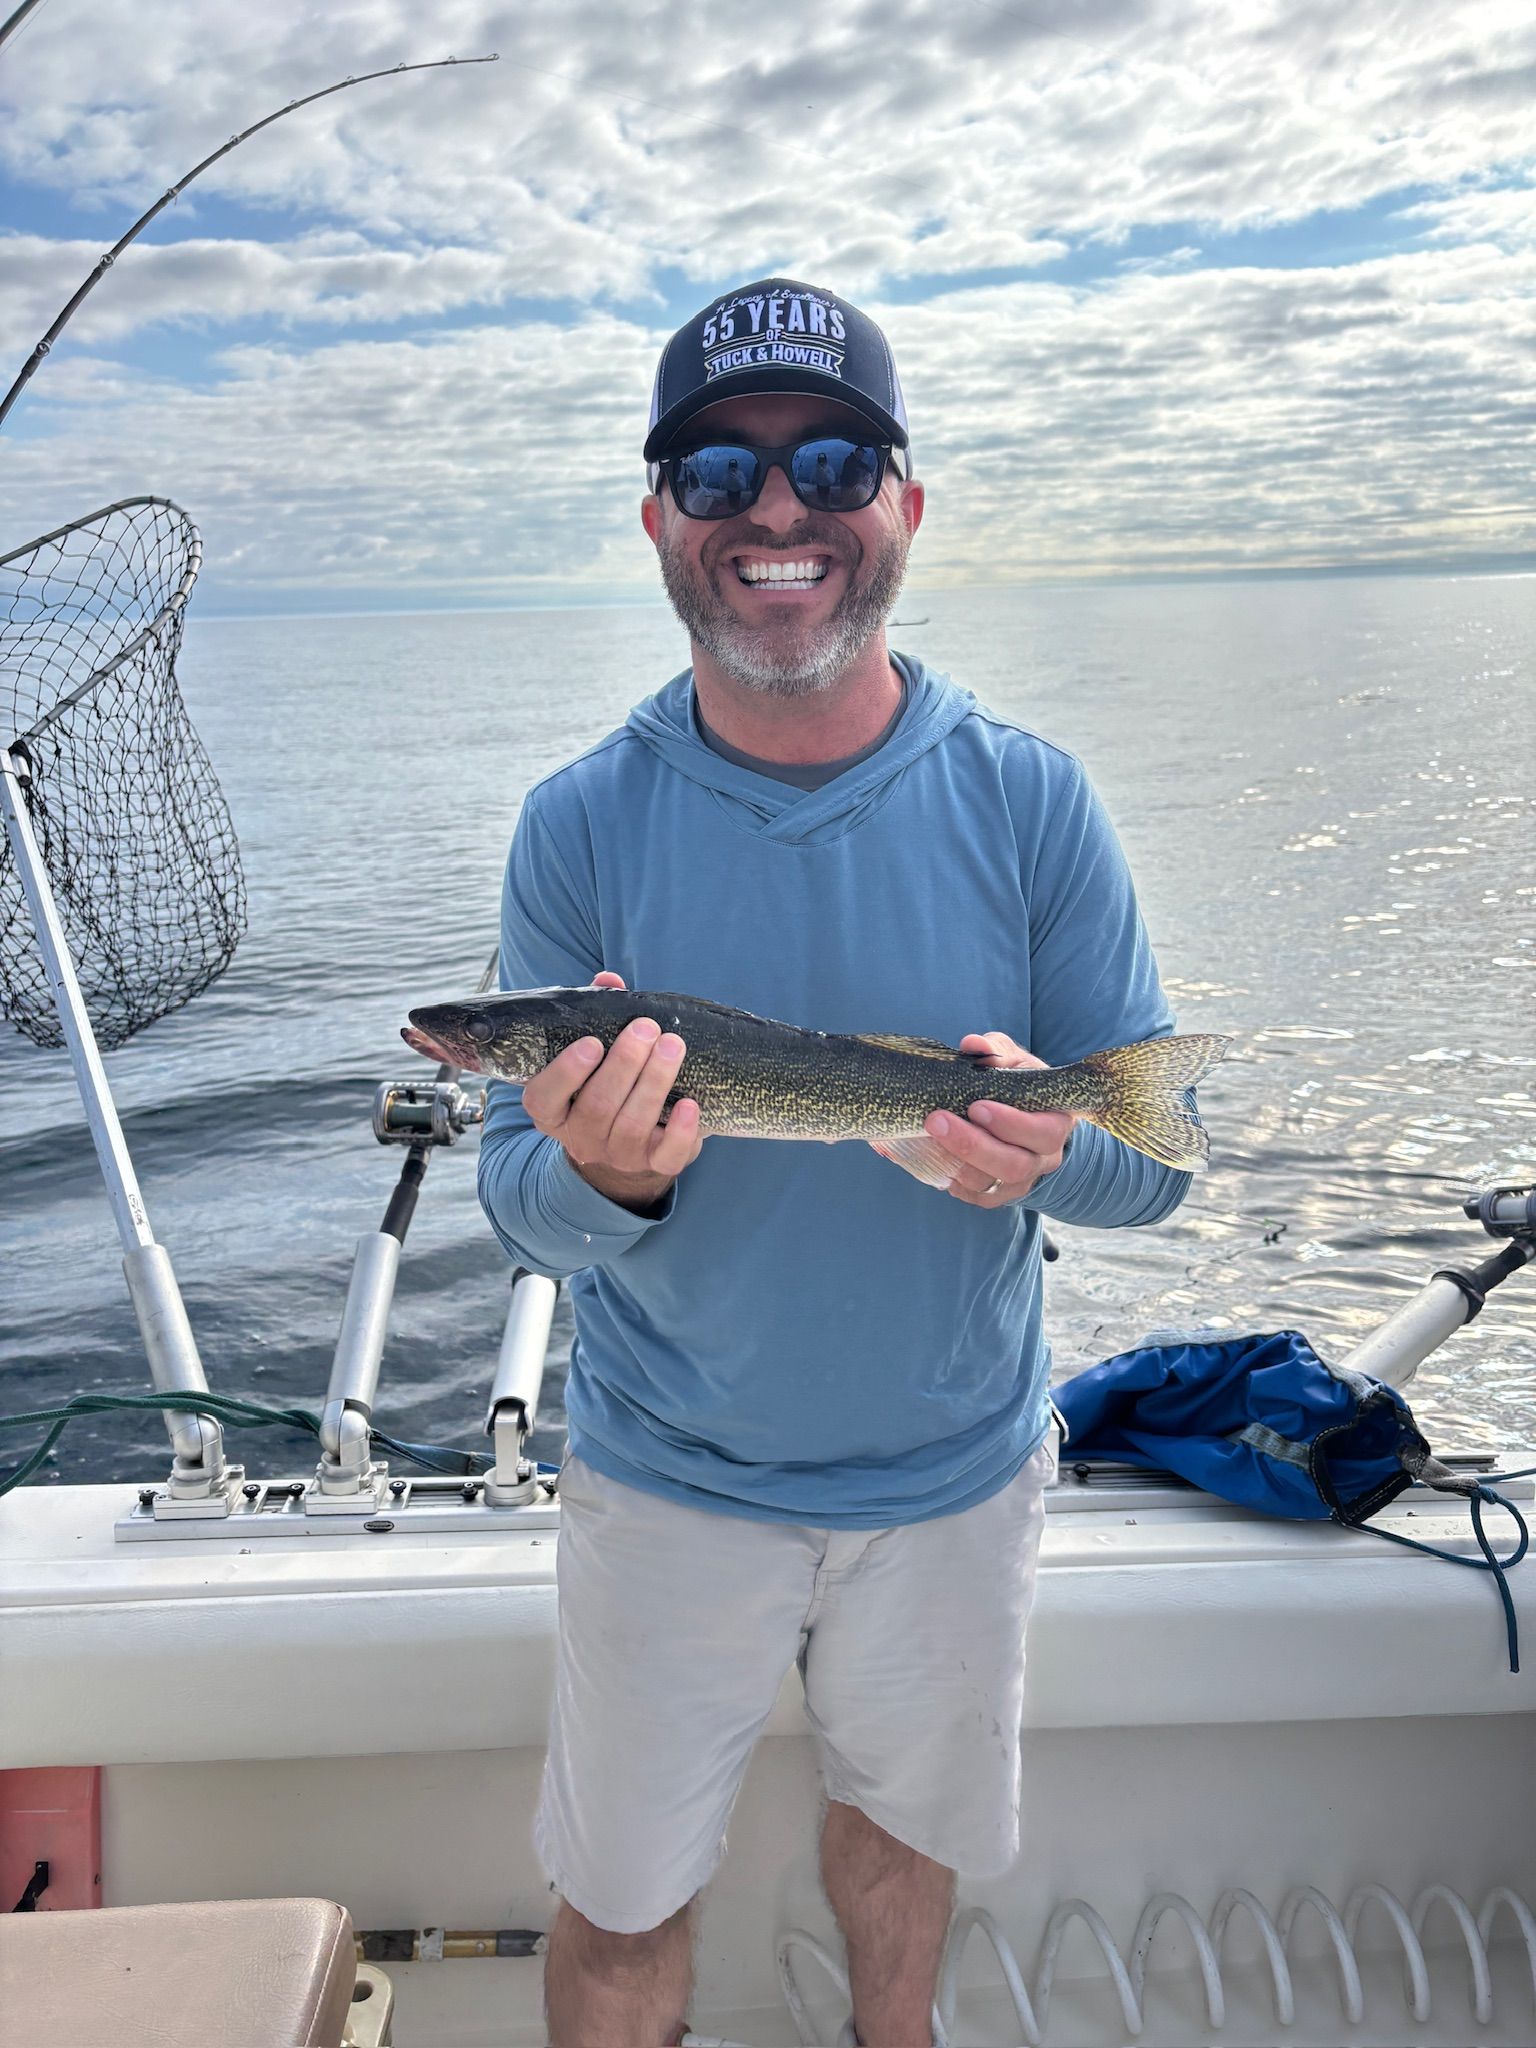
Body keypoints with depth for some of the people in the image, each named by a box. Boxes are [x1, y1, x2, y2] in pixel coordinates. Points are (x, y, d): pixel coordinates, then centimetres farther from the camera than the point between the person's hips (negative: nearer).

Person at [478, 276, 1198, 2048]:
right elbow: (517, 1200, -11)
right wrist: (603, 1179, -34)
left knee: (901, 1826, 26)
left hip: (953, 1472, 2)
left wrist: (1050, 1147, -31)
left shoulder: (1030, 804, -12)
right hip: (668, 1480, -1)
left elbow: (1159, 1158, -8)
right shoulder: (582, 825, -13)